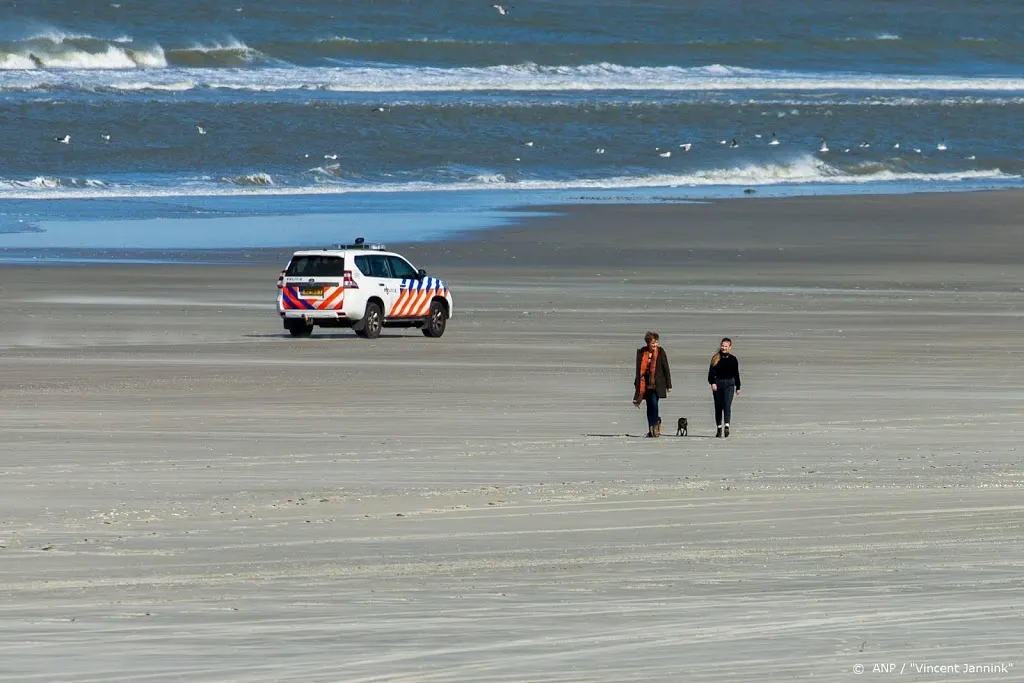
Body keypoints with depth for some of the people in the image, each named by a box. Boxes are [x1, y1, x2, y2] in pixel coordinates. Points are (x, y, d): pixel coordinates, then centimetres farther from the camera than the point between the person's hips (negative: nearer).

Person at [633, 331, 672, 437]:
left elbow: (666, 369, 0)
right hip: (646, 383, 3)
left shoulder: (660, 352, -3)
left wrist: (668, 385, 0)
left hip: (657, 383, -3)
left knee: (654, 403, -15)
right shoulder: (641, 352, 3)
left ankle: (654, 427, -10)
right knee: (649, 405, 5)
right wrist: (637, 384, 8)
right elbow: (639, 369, 9)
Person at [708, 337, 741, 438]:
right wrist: (712, 383, -14)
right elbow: (711, 372, 1)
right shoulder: (716, 358, 4)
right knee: (718, 407, 6)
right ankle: (719, 428, 15)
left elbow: (736, 374, 13)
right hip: (717, 383, 1)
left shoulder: (733, 359, 7)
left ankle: (726, 426, -27)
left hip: (729, 384, -1)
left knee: (727, 405, -17)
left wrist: (738, 387, 15)